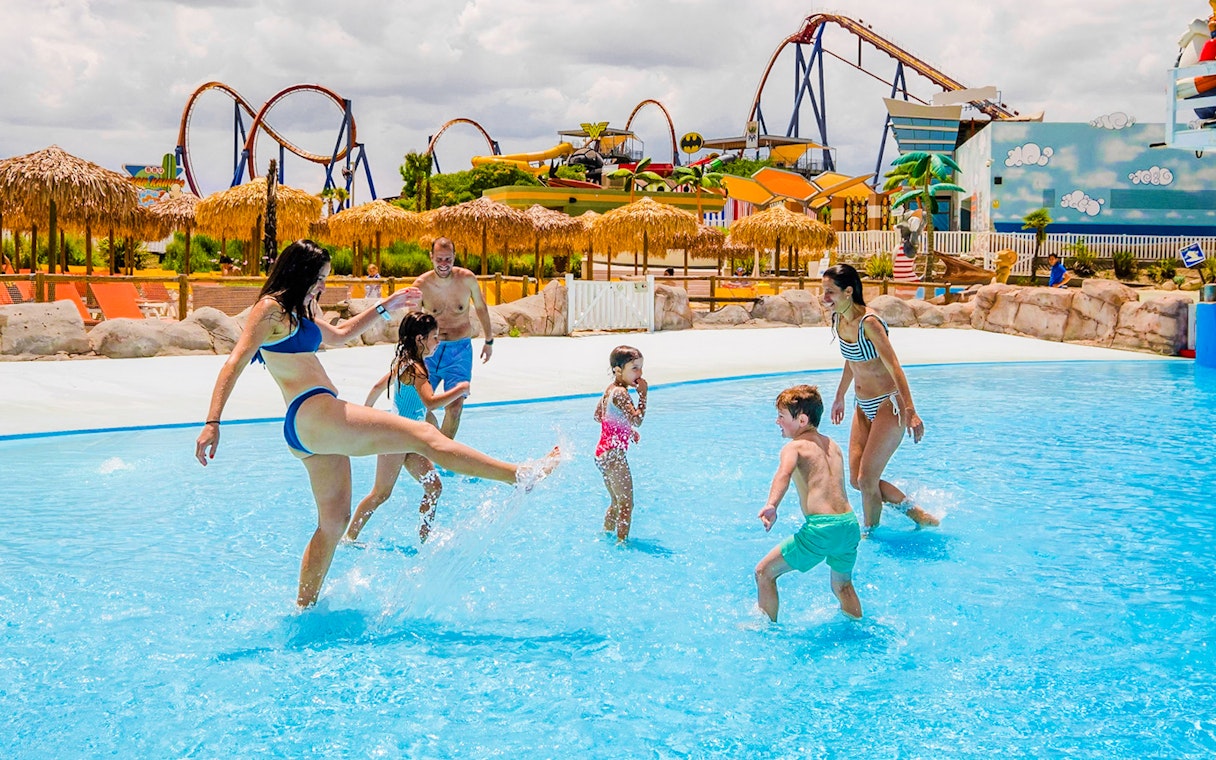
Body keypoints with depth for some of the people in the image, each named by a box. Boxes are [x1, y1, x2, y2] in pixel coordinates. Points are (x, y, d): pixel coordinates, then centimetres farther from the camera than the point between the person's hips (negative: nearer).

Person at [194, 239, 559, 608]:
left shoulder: (298, 311, 23)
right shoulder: (271, 308, -5)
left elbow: (339, 335, 39)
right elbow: (235, 363, -14)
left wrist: (385, 306, 38)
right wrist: (212, 423, -23)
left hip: (310, 430, 11)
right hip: (312, 414, -11)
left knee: (333, 521, 15)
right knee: (424, 436, -12)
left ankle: (303, 606, 22)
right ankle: (522, 475, -13)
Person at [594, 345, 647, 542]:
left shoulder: (610, 389, 8)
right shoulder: (620, 393, -21)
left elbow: (598, 416, 19)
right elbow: (636, 419, -28)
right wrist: (643, 394, -22)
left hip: (603, 452, 10)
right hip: (614, 455, -10)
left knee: (617, 502, 22)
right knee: (626, 504, -1)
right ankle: (622, 541, 3)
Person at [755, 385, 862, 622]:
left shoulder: (794, 446, -2)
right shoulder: (833, 445, 19)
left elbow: (784, 473, -24)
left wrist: (771, 505, -40)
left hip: (821, 527, -7)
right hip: (850, 524, 7)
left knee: (764, 572, 7)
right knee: (842, 586, 30)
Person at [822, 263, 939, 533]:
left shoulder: (869, 323, -22)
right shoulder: (838, 320, 2)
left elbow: (893, 367, -25)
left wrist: (910, 411, -31)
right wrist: (840, 397, 27)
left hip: (888, 405, -9)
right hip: (863, 407, 9)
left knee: (866, 480, -6)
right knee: (856, 479, 7)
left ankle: (869, 532, 17)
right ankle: (915, 512, 24)